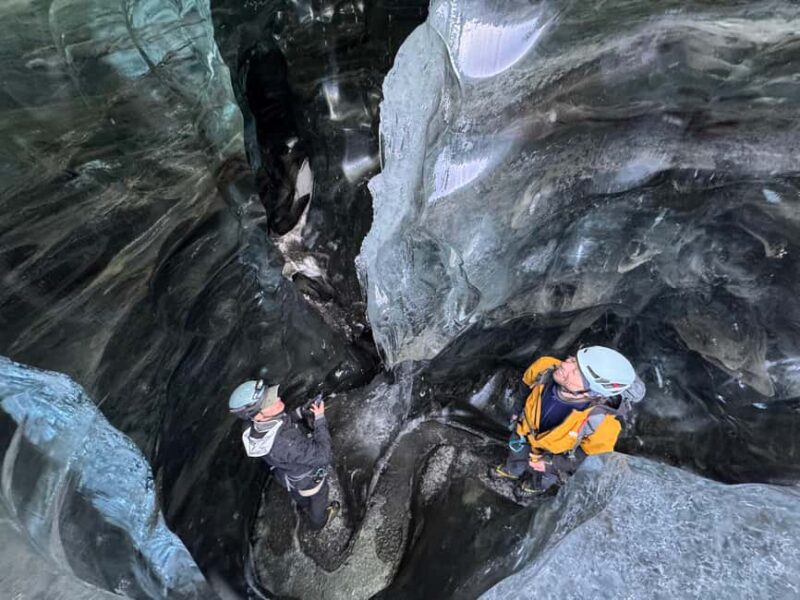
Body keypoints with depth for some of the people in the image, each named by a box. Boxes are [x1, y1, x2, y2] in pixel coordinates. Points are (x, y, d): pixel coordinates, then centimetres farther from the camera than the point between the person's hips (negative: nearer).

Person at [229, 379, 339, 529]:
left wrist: (300, 412, -16)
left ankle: (305, 507, 71)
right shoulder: (286, 443, -50)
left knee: (299, 496, 39)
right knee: (318, 500, 30)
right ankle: (319, 521, 61)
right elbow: (323, 456, -41)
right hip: (309, 480, -6)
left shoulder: (251, 428, -27)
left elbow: (278, 424, -5)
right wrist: (320, 419, -38)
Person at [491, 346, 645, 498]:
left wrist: (553, 464, -19)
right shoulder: (544, 367, -39)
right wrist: (517, 410, 4)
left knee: (542, 478, 33)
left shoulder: (601, 425, -46)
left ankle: (537, 486, 68)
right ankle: (512, 471, 69)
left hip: (556, 455, -2)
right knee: (515, 464, 34)